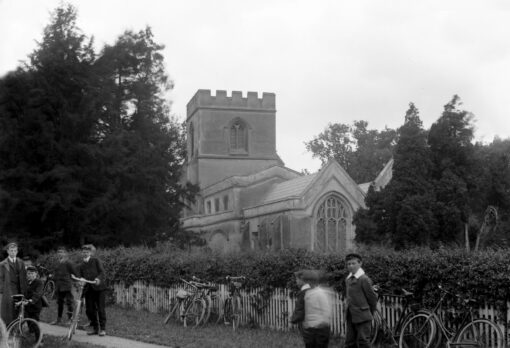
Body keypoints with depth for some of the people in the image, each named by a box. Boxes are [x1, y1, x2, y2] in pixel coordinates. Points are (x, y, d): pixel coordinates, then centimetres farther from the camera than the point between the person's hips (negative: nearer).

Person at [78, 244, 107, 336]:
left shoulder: (95, 261, 2)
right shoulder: (81, 266, 14)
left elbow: (102, 272, -9)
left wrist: (98, 278, -28)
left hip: (99, 288, -4)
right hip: (88, 290, 4)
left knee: (101, 309, -4)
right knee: (89, 310, 3)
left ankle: (102, 329, 3)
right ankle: (95, 328, 17)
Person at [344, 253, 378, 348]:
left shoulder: (364, 279, -12)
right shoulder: (348, 279, 11)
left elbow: (372, 298, -7)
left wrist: (369, 313, 4)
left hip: (362, 318, -7)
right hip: (351, 317, 7)